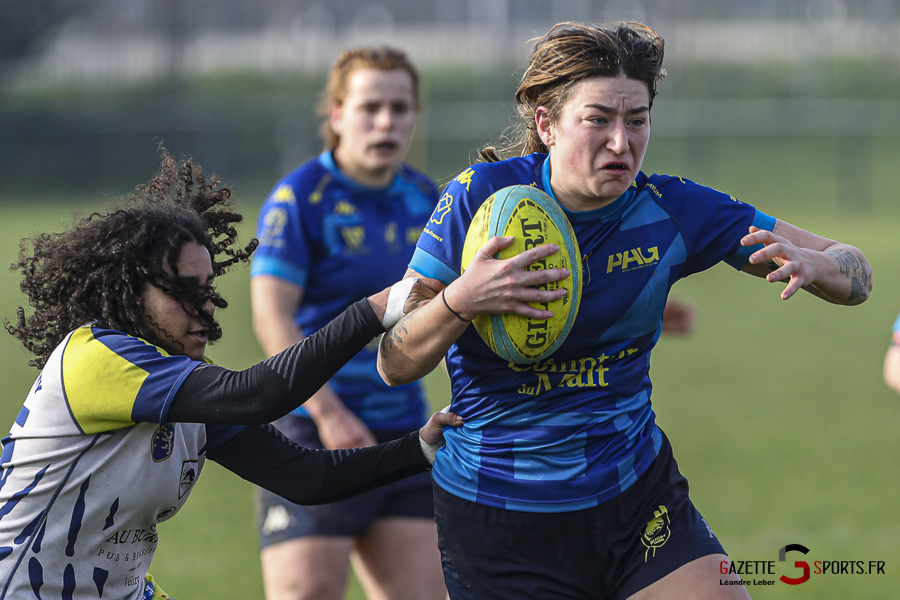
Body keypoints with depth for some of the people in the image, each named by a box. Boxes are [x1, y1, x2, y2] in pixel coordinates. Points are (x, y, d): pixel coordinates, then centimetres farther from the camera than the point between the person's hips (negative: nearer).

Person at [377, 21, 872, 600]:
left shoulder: (672, 210, -6)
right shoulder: (480, 197, -13)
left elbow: (854, 274, -2)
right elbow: (394, 365, -12)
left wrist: (809, 265, -27)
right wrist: (460, 300, -32)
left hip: (639, 497, 2)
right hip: (497, 523, -2)